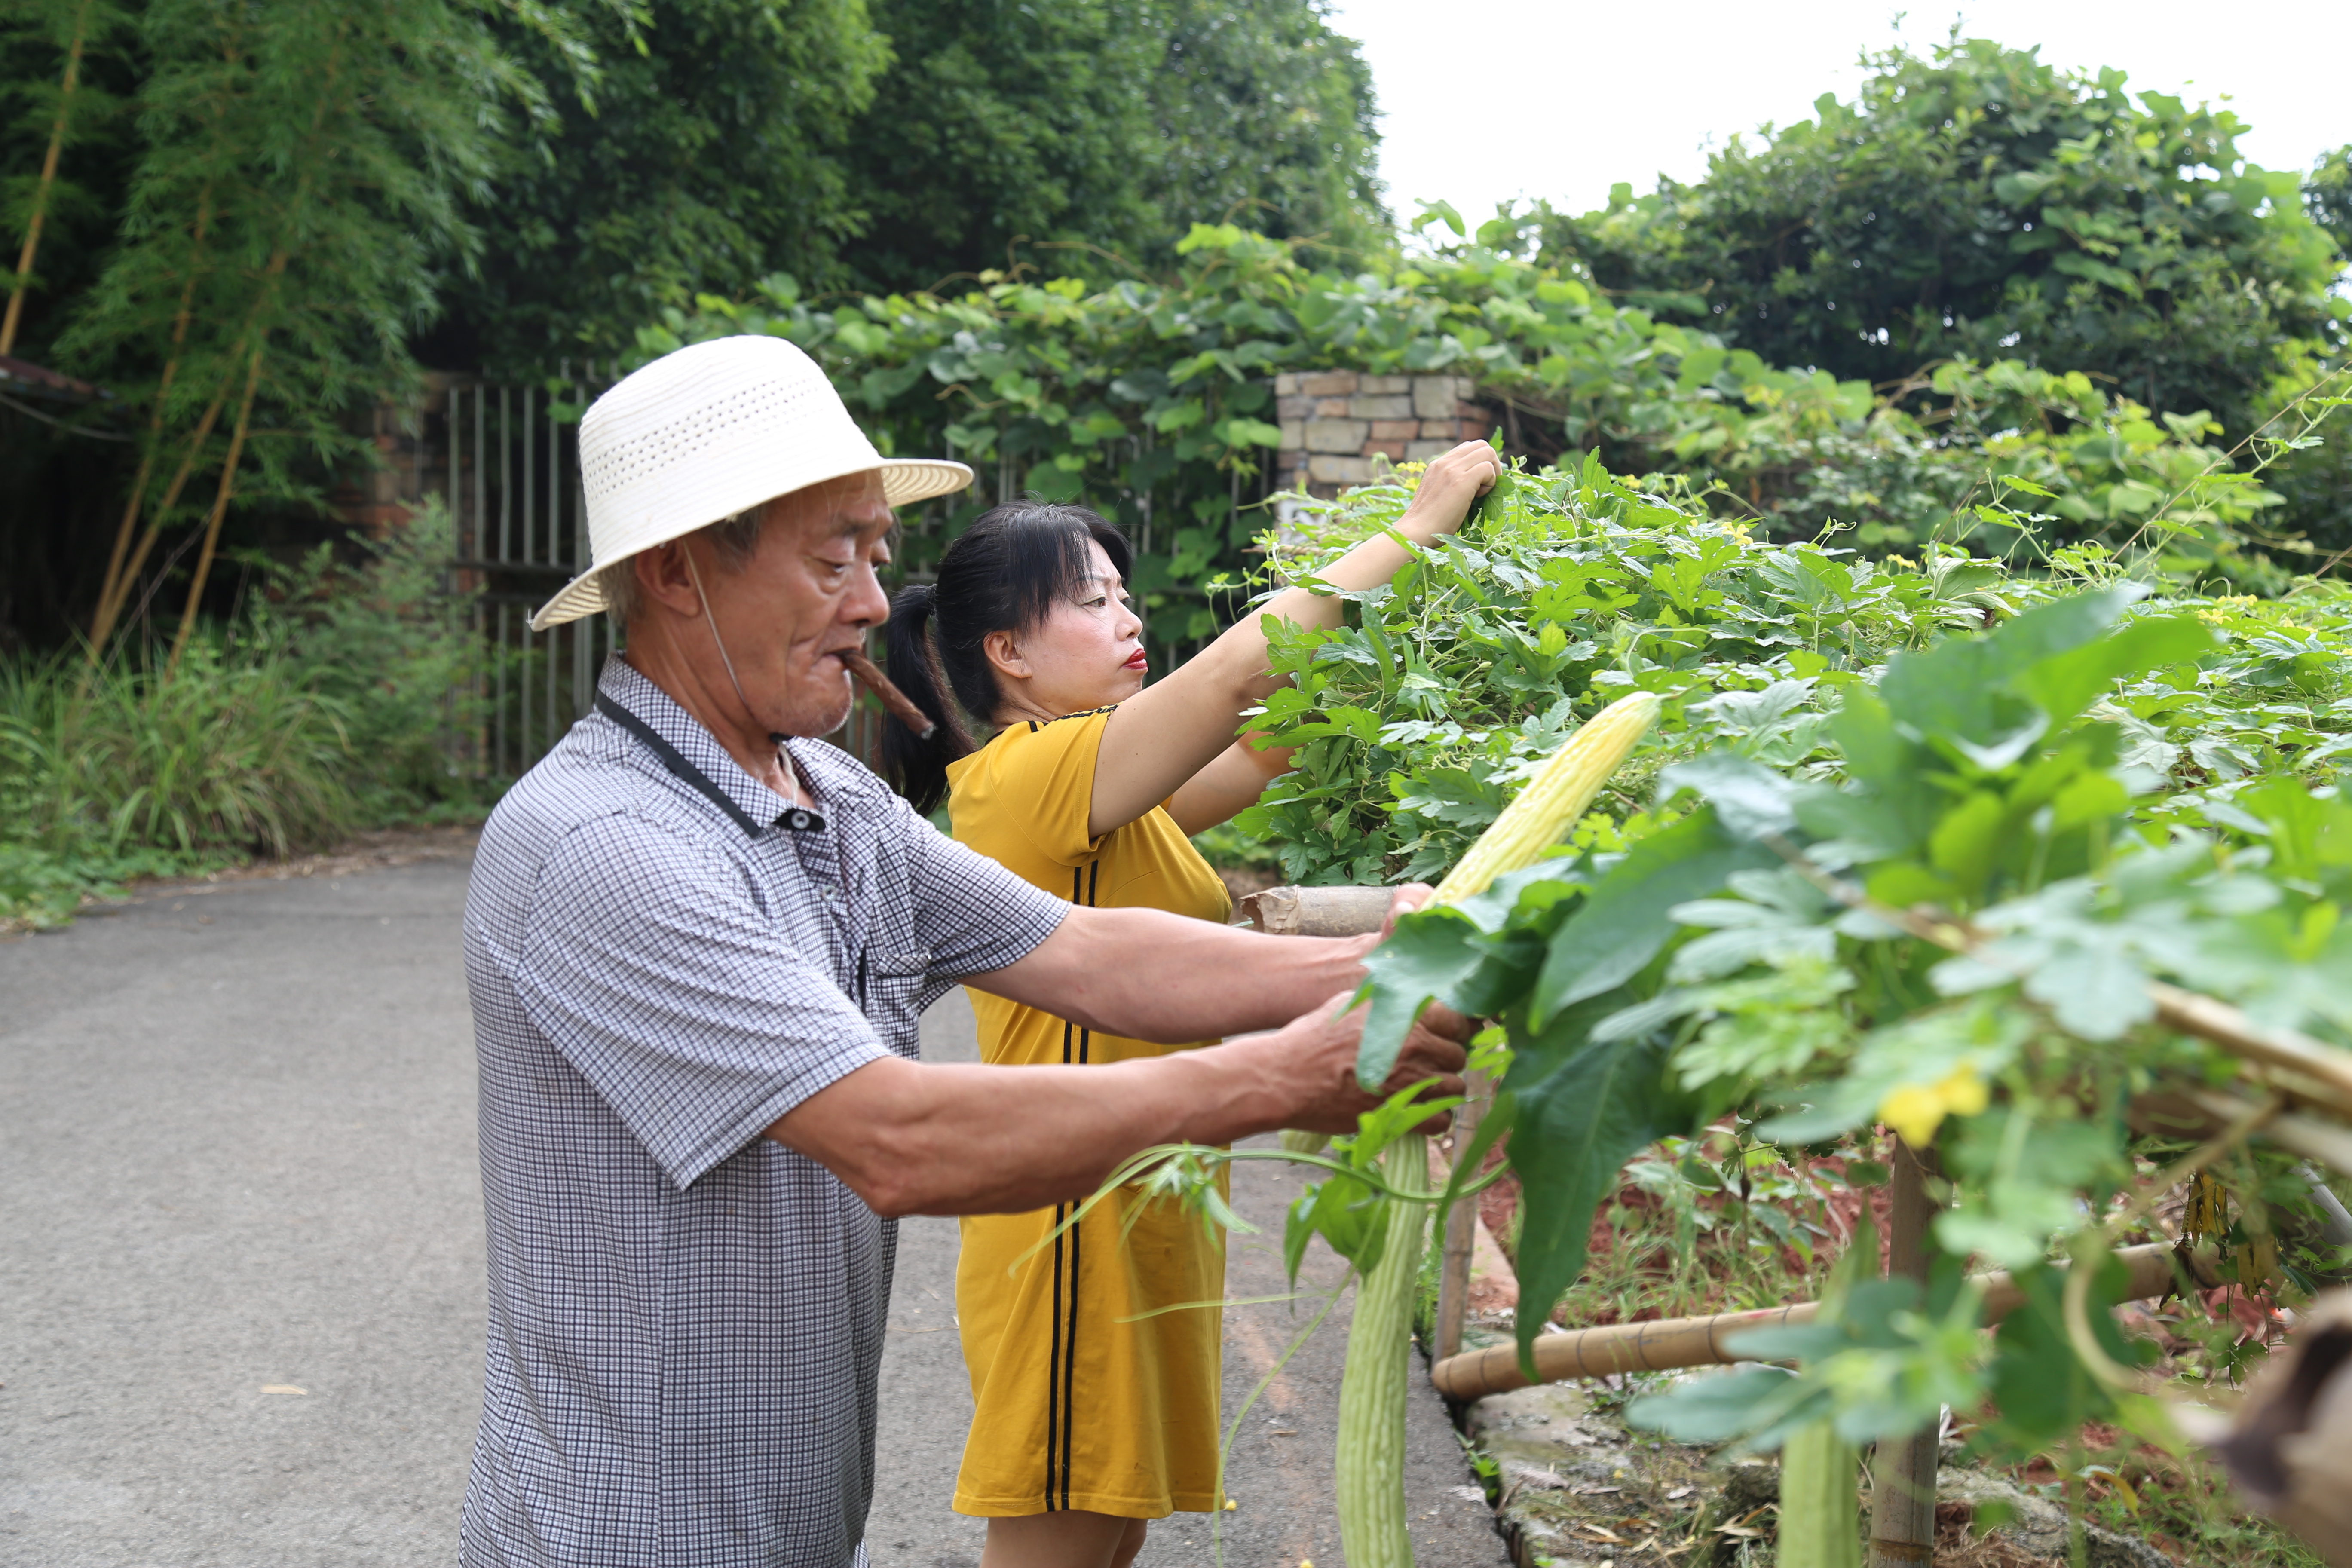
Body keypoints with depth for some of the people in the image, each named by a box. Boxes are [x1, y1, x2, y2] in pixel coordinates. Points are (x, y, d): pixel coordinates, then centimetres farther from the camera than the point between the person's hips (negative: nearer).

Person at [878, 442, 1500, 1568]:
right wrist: (1416, 527, -14)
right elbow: (1245, 667, -23)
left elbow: (1275, 739, 12)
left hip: (1137, 1215, 10)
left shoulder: (1098, 790, 13)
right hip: (1077, 1228, -10)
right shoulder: (1024, 779, -17)